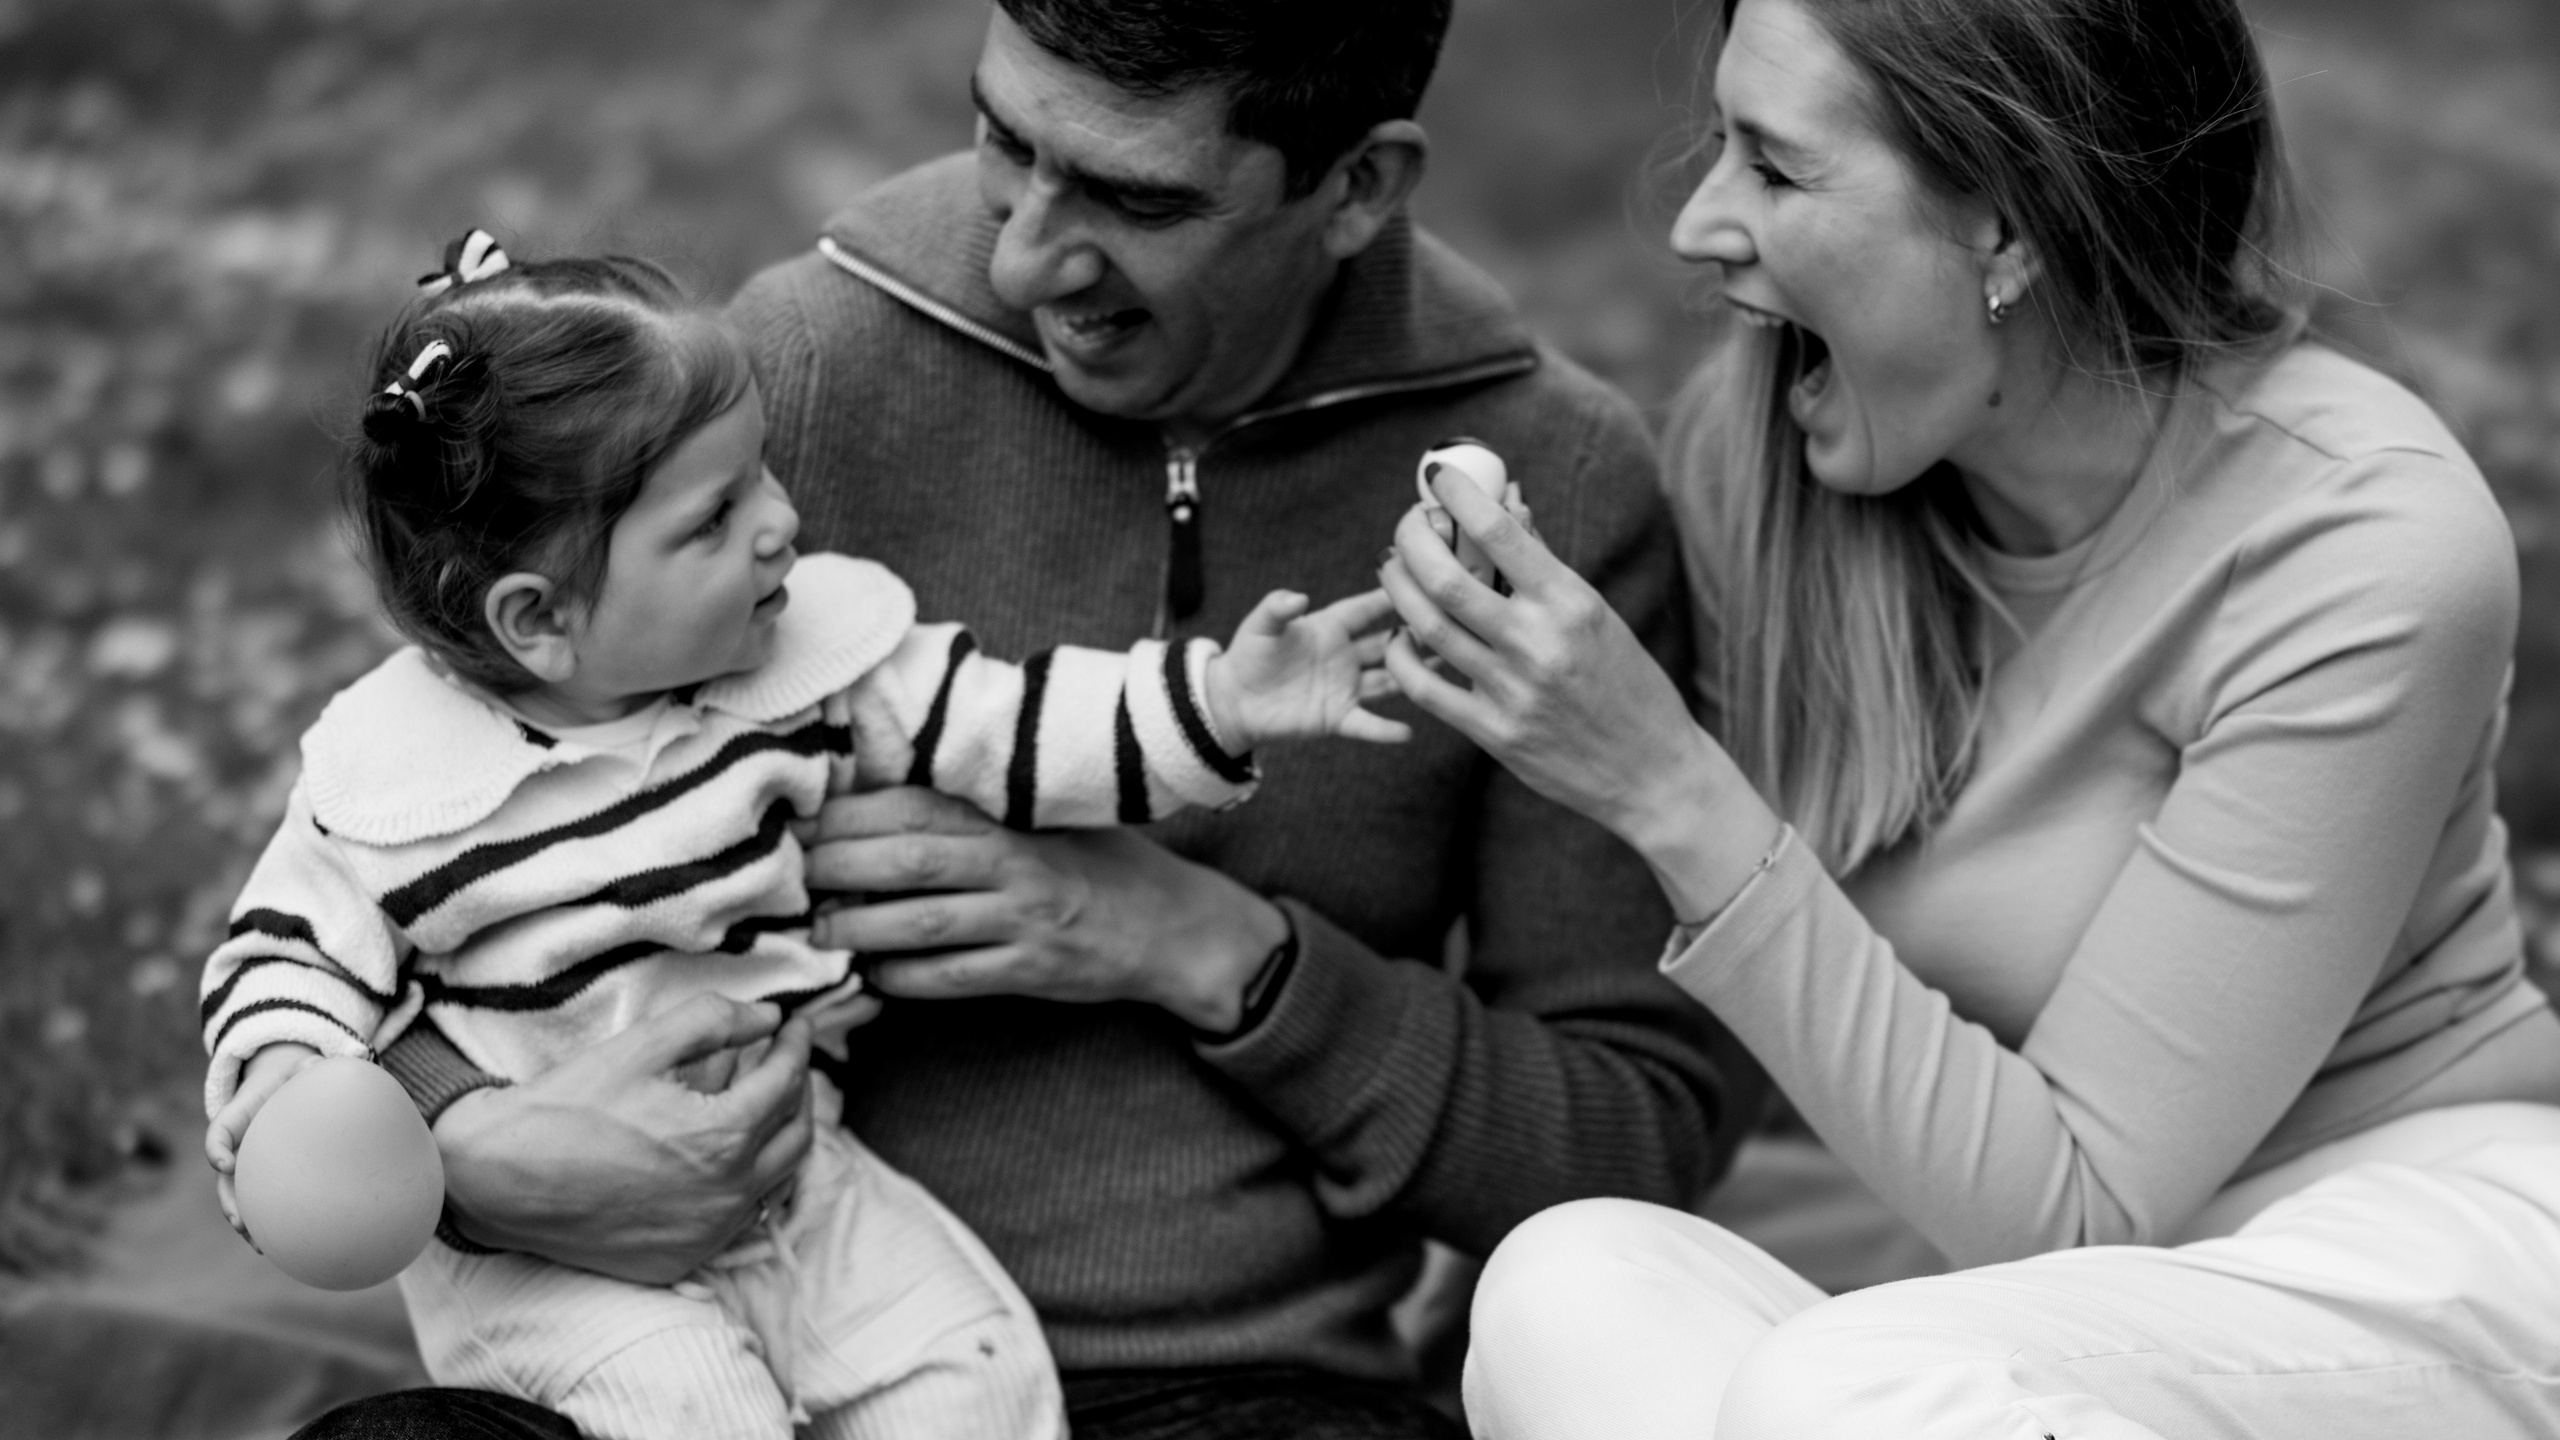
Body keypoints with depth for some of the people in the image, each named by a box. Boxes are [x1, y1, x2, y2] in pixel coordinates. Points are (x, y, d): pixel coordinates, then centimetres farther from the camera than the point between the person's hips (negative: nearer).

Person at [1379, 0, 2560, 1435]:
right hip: (2081, 1317, 5)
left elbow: (2075, 1208, -17)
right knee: (1569, 1287, -25)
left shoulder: (2376, 552, -19)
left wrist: (1672, 791, -24)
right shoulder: (1764, 451, -3)